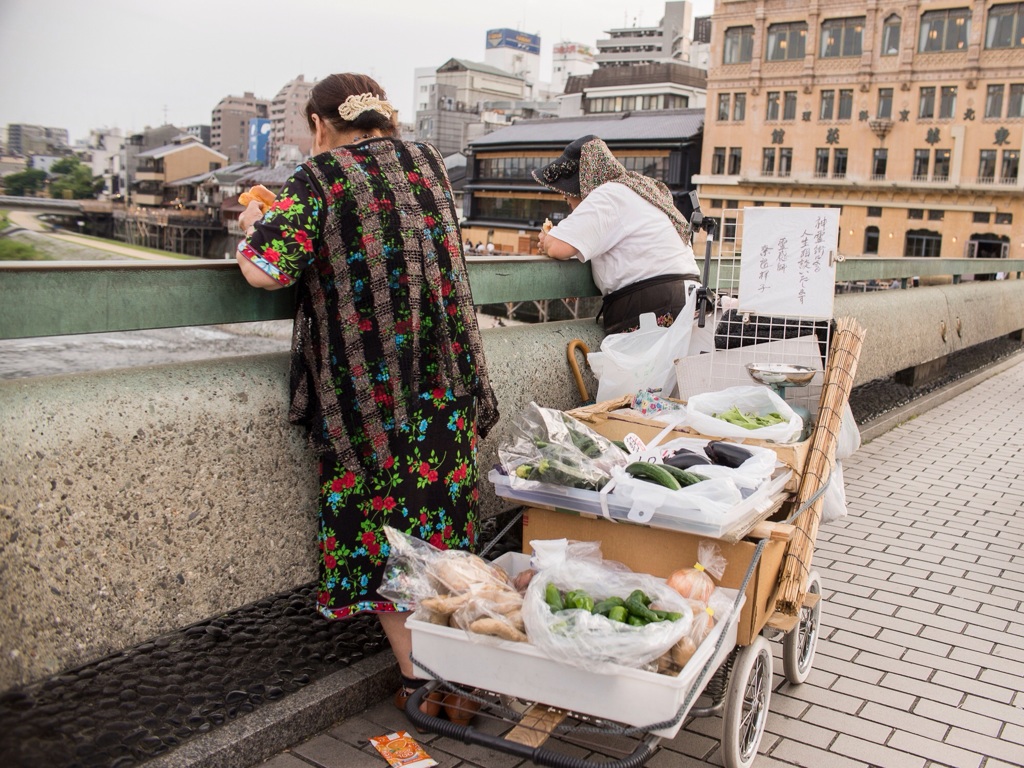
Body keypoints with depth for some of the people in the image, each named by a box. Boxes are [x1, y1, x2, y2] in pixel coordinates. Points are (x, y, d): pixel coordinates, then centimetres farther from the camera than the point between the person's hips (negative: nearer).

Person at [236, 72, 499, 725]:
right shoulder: (427, 160, 10)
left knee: (381, 528, 8)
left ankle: (419, 679, 14)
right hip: (447, 381, 5)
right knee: (442, 514, 15)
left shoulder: (319, 179, -7)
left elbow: (266, 270, -16)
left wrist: (255, 225, 5)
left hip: (367, 390, -5)